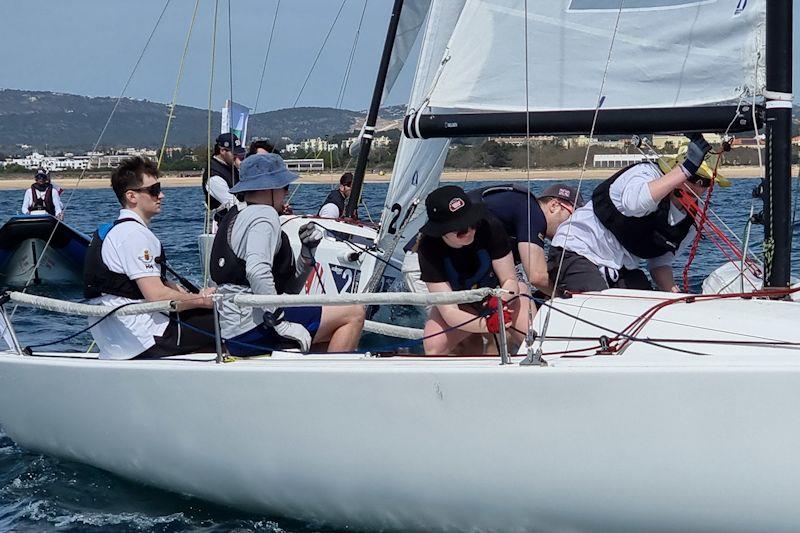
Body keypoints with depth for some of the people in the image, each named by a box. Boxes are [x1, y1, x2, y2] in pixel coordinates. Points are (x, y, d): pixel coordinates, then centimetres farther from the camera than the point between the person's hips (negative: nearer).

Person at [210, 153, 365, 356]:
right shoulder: (264, 215, -7)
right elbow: (257, 270, -28)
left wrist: (308, 251, 9)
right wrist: (281, 322, -25)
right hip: (253, 327, -10)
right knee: (354, 314, -9)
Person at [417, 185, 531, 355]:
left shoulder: (490, 227, -29)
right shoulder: (429, 248, -31)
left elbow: (510, 280, -19)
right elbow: (448, 311, -35)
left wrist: (500, 302, -44)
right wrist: (486, 325, -54)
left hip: (500, 295, 0)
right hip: (460, 305, 0)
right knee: (434, 345, -30)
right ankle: (470, 340, 3)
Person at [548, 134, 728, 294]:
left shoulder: (688, 222, 5)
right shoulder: (645, 174, -19)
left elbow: (660, 263, 14)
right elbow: (634, 204, -44)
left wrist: (674, 293, -8)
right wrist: (685, 168, -47)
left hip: (622, 269, 8)